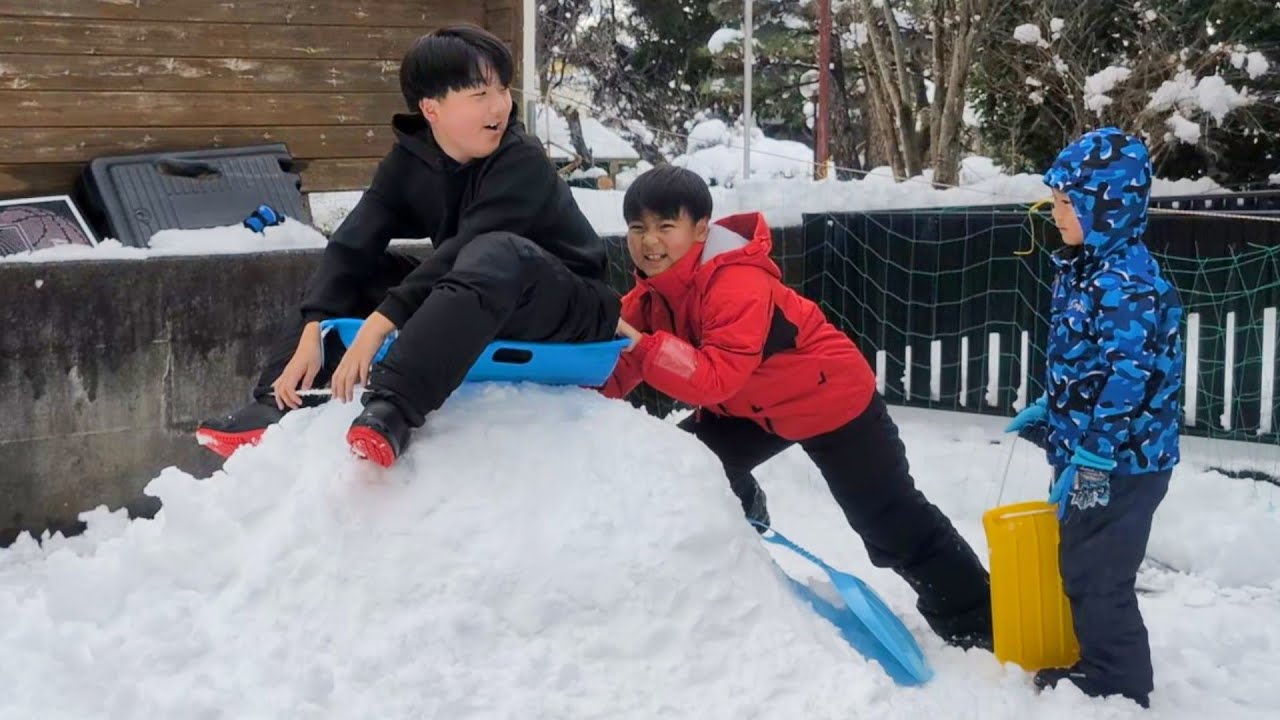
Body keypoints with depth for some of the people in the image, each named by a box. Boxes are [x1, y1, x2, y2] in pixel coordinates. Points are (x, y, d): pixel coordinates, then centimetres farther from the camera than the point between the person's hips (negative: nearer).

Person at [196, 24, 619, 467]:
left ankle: (389, 411, -50)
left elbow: (465, 252, -31)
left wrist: (378, 325, -38)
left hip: (570, 310, -6)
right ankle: (282, 409, -14)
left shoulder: (521, 162, -20)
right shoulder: (409, 161, -3)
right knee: (353, 273, 1)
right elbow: (353, 244, -11)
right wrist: (311, 335, -24)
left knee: (496, 253, -37)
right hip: (474, 319, 7)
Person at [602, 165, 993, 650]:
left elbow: (716, 378, -44)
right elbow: (619, 373, -8)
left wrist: (642, 345, -48)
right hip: (752, 406, 8)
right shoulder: (651, 292, -7)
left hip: (830, 397, -8)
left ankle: (974, 624, 14)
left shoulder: (739, 285, -34)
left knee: (890, 520, -1)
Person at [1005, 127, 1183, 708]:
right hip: (1085, 452, 10)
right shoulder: (1086, 269, 7)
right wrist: (1048, 411, 23)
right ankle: (1099, 665, 34)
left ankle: (1118, 683, 15)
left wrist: (1088, 462, -24)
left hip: (1119, 463, -10)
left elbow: (1127, 383, -26)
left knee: (1098, 576, 1)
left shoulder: (1128, 284, -24)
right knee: (1079, 567, 20)